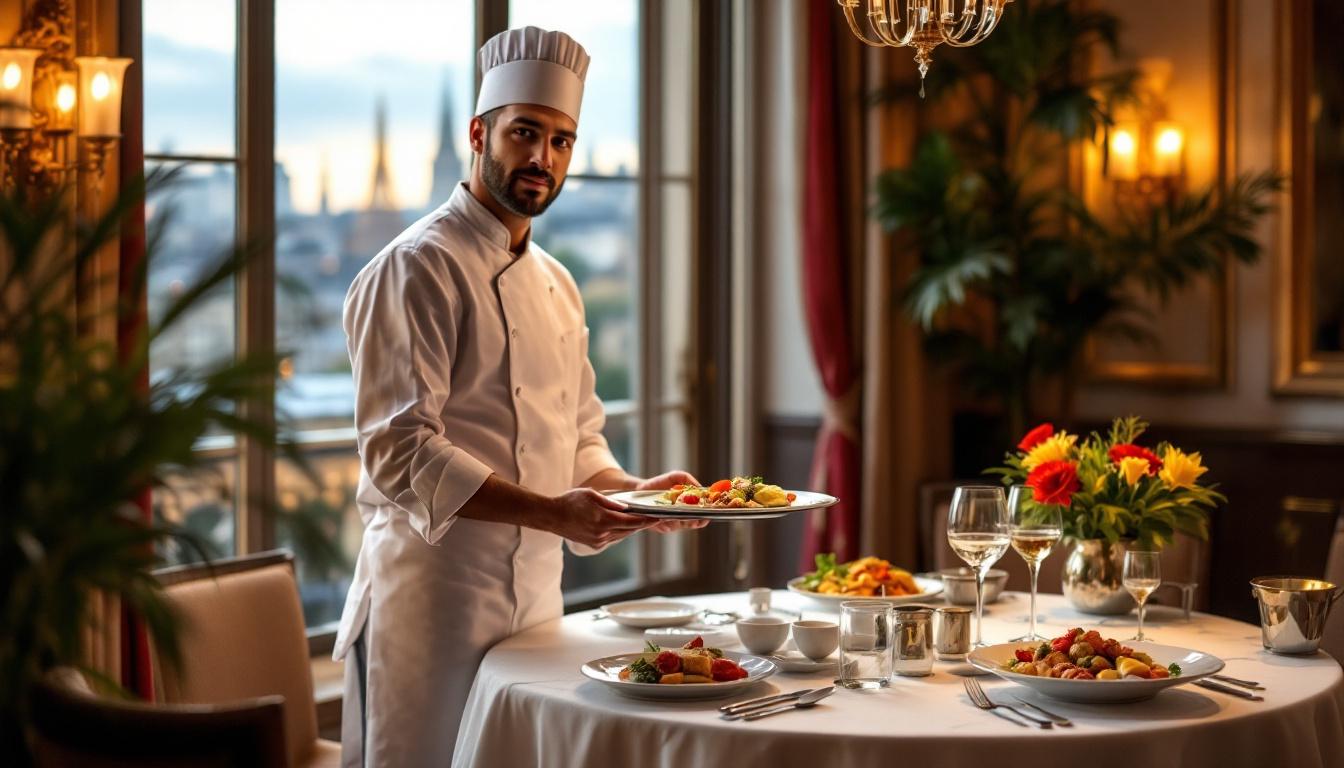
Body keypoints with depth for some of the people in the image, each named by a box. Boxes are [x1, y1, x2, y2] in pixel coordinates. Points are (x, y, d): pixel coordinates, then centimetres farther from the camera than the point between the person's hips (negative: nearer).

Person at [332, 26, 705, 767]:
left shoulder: (555, 283, 15)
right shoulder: (417, 268, -11)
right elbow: (401, 450, -20)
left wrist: (630, 495, 1)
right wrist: (548, 513, -26)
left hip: (535, 593, 8)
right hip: (437, 593, -8)